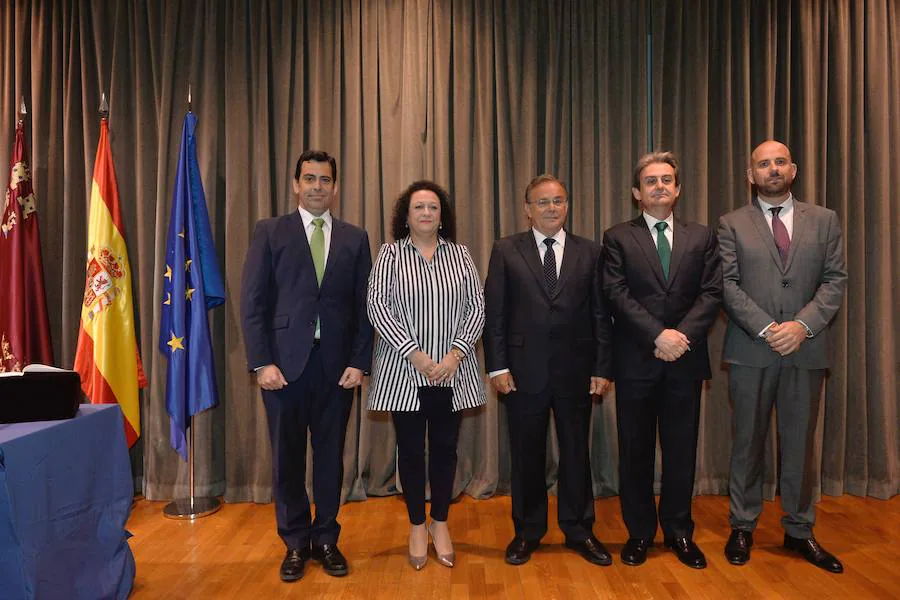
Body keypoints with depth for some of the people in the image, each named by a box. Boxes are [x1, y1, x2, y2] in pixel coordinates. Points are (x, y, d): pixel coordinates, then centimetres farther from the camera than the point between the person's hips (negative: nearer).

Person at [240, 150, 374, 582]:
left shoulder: (354, 239, 8)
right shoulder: (270, 232, 4)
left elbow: (364, 307, 5)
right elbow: (252, 302, -1)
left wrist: (359, 362, -3)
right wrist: (262, 363, -9)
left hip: (337, 364, 1)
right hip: (284, 362, -1)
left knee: (330, 455, 10)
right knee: (287, 457, 9)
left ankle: (326, 539, 28)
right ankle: (295, 543, 27)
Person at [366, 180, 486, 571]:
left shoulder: (460, 255, 7)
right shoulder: (390, 255, 2)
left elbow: (476, 308, 2)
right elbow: (377, 307, -7)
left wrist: (455, 354, -11)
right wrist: (415, 354, -14)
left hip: (452, 372, 2)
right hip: (404, 371, -1)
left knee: (445, 447, 10)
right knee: (410, 449, 8)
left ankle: (440, 523, 28)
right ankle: (417, 526, 26)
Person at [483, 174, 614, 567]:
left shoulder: (589, 252, 6)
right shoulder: (506, 251, 3)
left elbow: (600, 314, 5)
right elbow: (494, 313, -1)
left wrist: (602, 368, -1)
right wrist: (497, 366, -7)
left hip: (576, 370, 1)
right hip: (524, 370, -1)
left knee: (576, 451, 12)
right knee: (526, 454, 10)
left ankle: (579, 530, 30)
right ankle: (527, 531, 28)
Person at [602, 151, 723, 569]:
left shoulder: (701, 237, 10)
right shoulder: (617, 238, 3)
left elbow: (712, 293, 1)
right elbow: (617, 295, -8)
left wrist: (682, 334, -14)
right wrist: (659, 335, -17)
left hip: (685, 361, 2)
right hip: (636, 361, -2)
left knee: (681, 450, 10)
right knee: (635, 451, 7)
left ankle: (679, 532, 26)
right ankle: (639, 533, 22)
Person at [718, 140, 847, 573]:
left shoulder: (824, 220, 10)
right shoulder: (732, 225, 4)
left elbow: (835, 280, 3)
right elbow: (727, 285, -4)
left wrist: (803, 324, -13)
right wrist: (765, 328, -15)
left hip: (806, 350, 2)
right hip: (751, 351, -1)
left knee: (800, 443, 10)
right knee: (748, 442, 7)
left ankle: (799, 532, 24)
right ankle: (743, 527, 20)